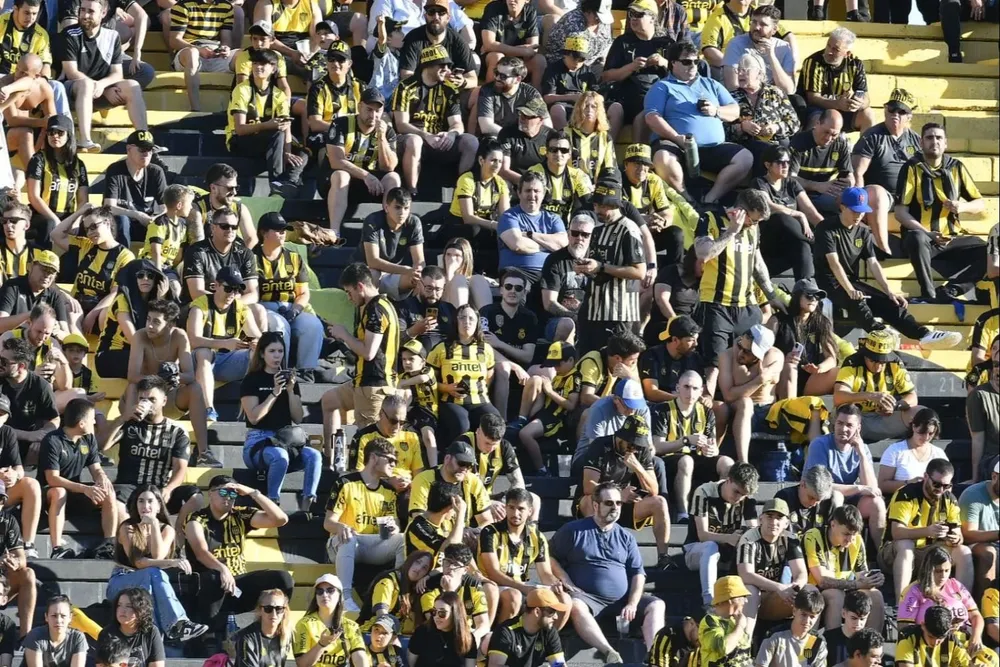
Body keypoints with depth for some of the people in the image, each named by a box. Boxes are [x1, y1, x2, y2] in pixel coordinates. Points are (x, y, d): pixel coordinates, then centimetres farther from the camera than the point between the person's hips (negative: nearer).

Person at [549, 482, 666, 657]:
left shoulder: (626, 537, 17)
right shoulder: (573, 530, 7)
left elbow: (638, 573, 11)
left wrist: (632, 604, -6)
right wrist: (566, 582, -7)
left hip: (622, 601, 4)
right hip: (588, 597, -4)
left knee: (656, 605, -18)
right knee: (576, 606, -38)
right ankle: (609, 653, -54)